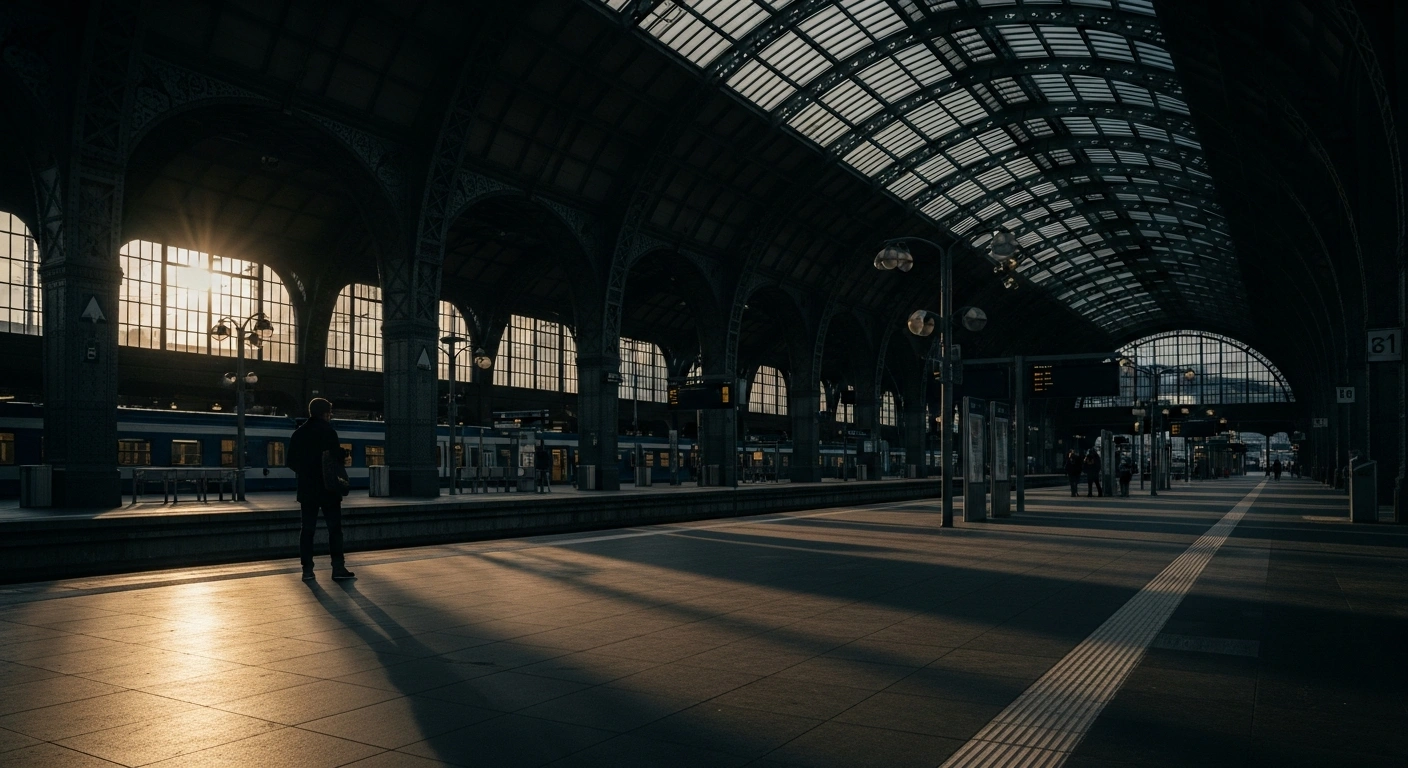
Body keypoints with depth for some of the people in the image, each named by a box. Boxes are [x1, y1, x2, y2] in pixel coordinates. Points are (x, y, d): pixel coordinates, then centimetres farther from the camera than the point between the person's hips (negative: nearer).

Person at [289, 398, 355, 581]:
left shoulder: (299, 433, 8)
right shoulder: (328, 431, -8)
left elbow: (291, 461, 10)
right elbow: (337, 457, -13)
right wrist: (339, 476, 3)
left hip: (307, 488, 5)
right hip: (328, 488, -5)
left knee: (307, 528, 7)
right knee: (334, 527, -1)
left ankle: (307, 569, 4)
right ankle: (338, 568, -6)